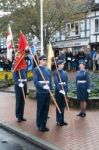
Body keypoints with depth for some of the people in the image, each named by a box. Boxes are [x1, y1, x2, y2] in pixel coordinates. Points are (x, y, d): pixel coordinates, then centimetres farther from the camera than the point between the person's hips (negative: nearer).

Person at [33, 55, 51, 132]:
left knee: (46, 109, 10)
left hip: (47, 93, 6)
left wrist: (49, 88, 4)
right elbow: (35, 81, -13)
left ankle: (44, 125, 20)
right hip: (40, 93, -6)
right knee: (40, 109, 3)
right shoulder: (36, 69, -4)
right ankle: (40, 126, 14)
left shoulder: (48, 70, 15)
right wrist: (43, 86, -23)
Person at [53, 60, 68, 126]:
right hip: (58, 91, -6)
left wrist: (65, 90, -3)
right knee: (59, 105, 1)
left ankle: (62, 120, 21)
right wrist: (60, 90, -22)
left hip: (64, 90, 6)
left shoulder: (65, 72, 12)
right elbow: (56, 82, -16)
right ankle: (58, 121, 10)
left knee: (63, 106, 11)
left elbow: (66, 82, 9)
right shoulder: (56, 72, -7)